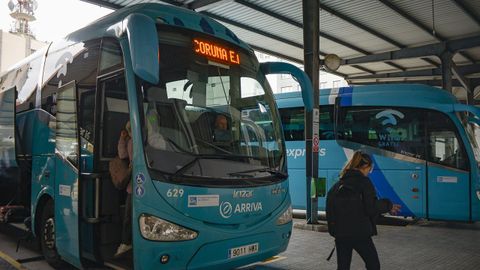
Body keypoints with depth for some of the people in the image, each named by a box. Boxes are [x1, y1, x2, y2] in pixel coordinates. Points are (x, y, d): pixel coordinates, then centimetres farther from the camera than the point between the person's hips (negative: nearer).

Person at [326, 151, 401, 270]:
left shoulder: (337, 185, 11)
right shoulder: (364, 182, -7)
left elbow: (330, 209, 9)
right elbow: (371, 208, -13)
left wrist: (333, 230, 14)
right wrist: (388, 206, 2)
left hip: (340, 234, 5)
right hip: (360, 233, -5)